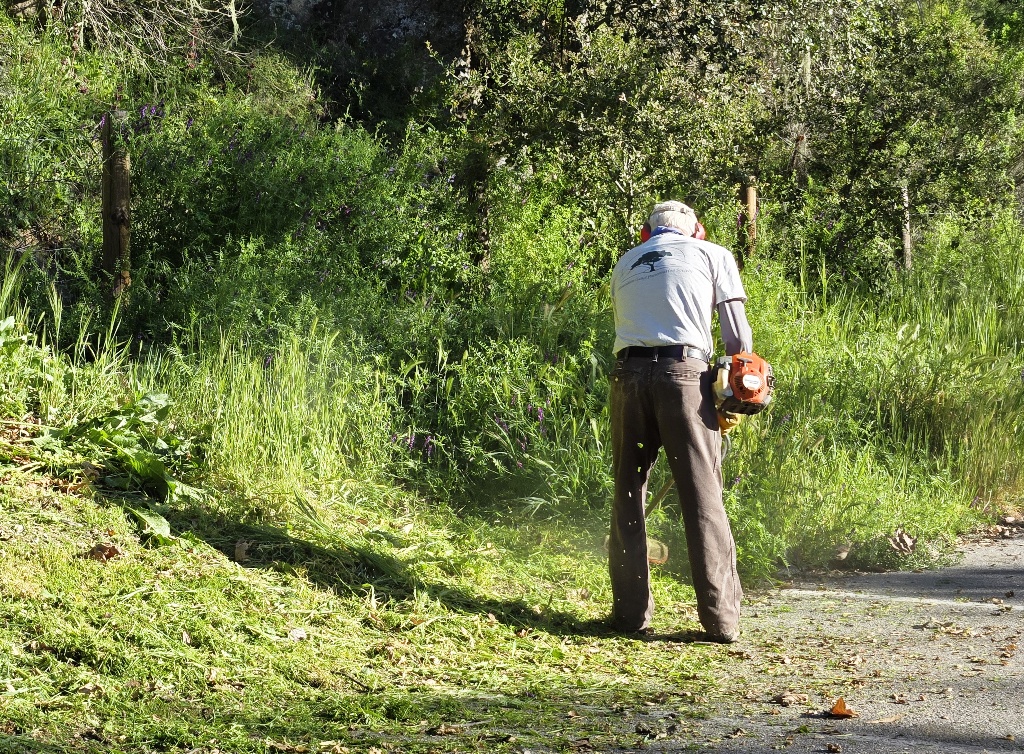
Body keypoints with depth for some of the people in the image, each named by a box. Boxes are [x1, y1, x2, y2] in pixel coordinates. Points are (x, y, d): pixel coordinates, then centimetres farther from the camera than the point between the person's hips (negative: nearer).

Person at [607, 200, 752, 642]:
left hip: (629, 373, 3)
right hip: (685, 373, -3)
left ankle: (631, 613, 8)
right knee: (703, 498, -2)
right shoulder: (712, 255, 16)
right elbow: (737, 336, 10)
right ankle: (721, 618, -6)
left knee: (628, 496, 11)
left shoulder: (625, 265, 27)